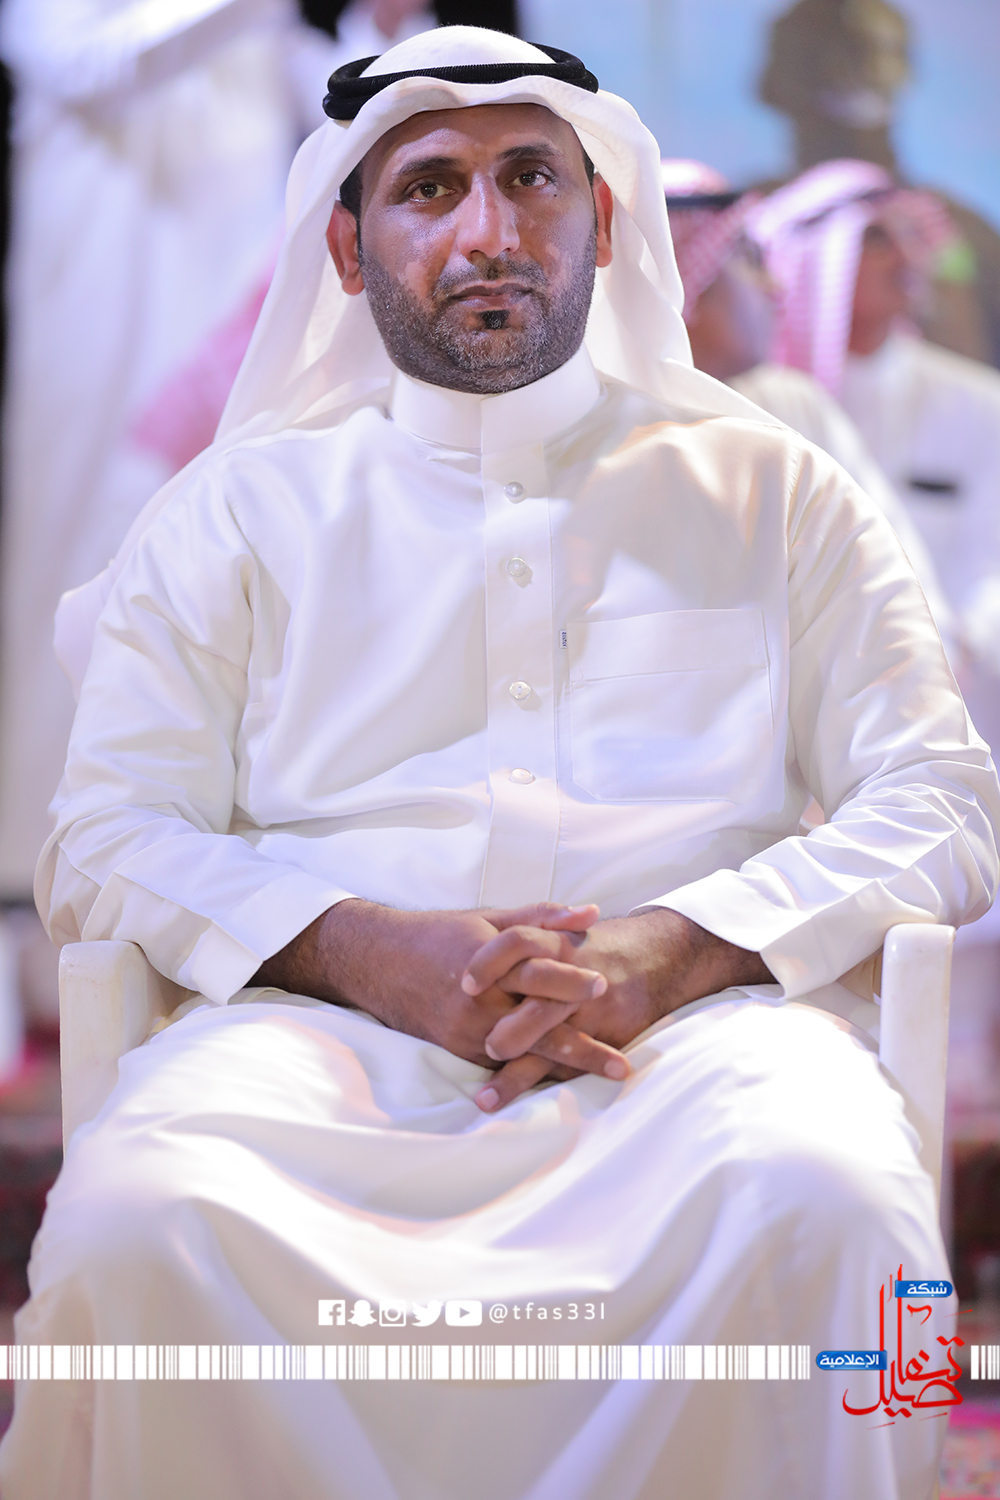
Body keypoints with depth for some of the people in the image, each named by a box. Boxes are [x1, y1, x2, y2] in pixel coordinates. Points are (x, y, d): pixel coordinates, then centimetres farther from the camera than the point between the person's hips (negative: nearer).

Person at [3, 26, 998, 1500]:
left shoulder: (770, 487, 19)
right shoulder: (240, 507, 19)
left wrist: (668, 950, -8)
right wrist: (370, 949, -9)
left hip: (691, 1011, 0)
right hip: (327, 1019, 0)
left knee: (821, 1202, -36)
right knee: (135, 1220, -34)